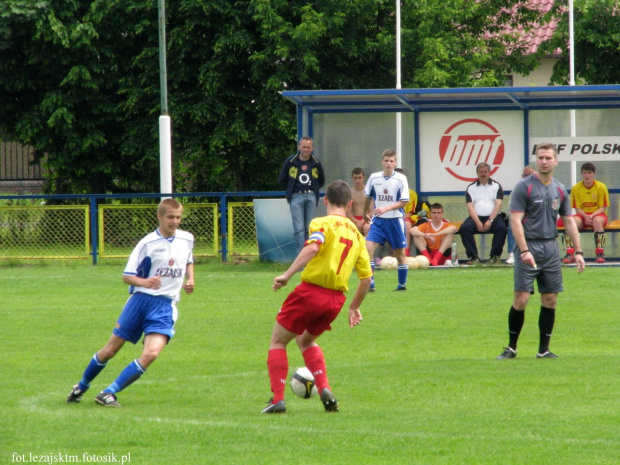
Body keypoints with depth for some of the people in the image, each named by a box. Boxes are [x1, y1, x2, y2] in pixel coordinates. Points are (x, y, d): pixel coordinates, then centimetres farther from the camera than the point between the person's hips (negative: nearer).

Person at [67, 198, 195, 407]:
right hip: (141, 299, -2)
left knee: (152, 353, -20)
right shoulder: (148, 243, -7)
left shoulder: (187, 239, 5)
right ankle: (82, 386, 30)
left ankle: (109, 393, -13)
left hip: (165, 305, 2)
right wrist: (144, 282, -27)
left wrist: (190, 279, 9)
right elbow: (127, 276, -6)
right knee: (110, 350, 5)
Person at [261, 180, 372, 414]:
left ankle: (277, 399, 0)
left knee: (278, 341, 11)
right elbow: (366, 277, 14)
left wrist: (287, 275, -26)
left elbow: (312, 247, -25)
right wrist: (354, 307, 26)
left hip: (311, 290, -6)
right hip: (336, 298, 6)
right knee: (306, 341, 28)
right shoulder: (356, 234, 14)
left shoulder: (323, 223, -3)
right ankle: (325, 390, 11)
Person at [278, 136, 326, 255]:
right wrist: (290, 191, 11)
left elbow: (321, 181, 21)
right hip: (296, 197, -2)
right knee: (299, 228, -11)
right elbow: (282, 180, 12)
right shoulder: (290, 162, 1)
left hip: (311, 197, 2)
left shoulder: (316, 163, 7)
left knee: (309, 228, 4)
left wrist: (312, 190, 13)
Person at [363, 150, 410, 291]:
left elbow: (403, 202, -10)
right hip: (378, 220, 2)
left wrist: (386, 208, -22)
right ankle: (370, 283, -12)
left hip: (395, 220, -2)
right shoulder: (374, 178, 1)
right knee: (368, 247, -15)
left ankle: (402, 284, 22)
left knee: (400, 253, 6)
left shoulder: (401, 179, -7)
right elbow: (368, 197, 17)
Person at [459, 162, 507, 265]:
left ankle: (495, 256, -22)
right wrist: (478, 222, -15)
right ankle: (473, 256, -27)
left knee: (501, 227, -32)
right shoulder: (471, 188, 12)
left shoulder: (496, 186, 9)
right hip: (476, 217, 1)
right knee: (465, 228, -28)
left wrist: (490, 220, -15)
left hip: (493, 217, -1)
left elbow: (498, 205, -2)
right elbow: (470, 207, 1)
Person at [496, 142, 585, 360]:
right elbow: (516, 221, -11)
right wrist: (524, 250, -21)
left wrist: (578, 252, 8)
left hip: (551, 248, 5)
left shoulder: (560, 190, 10)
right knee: (521, 299, -8)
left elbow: (569, 221, 15)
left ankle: (544, 349, 10)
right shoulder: (524, 187, -6)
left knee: (550, 300, 3)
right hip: (529, 247, -5)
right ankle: (511, 348, 4)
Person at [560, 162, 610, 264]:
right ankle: (570, 253, -39)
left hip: (597, 214, -1)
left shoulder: (601, 187, -5)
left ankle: (600, 253, -38)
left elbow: (603, 208, -5)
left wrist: (592, 215, -23)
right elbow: (578, 209, -1)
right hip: (582, 215, 1)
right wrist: (585, 216, -22)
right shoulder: (576, 188, -1)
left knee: (597, 220, -38)